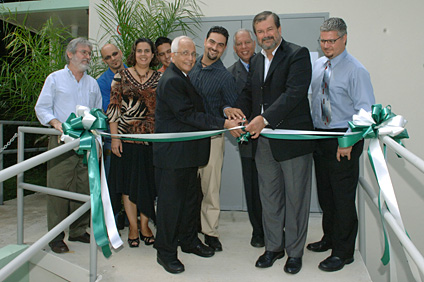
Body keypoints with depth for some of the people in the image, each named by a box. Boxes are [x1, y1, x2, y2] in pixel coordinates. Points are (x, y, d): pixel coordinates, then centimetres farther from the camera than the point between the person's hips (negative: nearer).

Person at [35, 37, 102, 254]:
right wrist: (55, 122, -15)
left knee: (84, 188, 5)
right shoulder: (55, 79, 7)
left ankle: (78, 231, 18)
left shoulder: (92, 83, 18)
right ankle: (56, 236, 6)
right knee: (59, 188, -4)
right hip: (61, 141, -4)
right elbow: (41, 108, 3)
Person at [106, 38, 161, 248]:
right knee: (129, 181, 4)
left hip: (153, 137, 1)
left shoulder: (159, 78, 9)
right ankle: (133, 226, 17)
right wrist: (114, 137, -6)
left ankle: (145, 225, 19)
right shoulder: (121, 76, 4)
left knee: (149, 182, 5)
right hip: (127, 136, -1)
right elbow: (114, 107, 0)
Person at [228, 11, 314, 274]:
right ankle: (273, 247, 30)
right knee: (269, 197, 14)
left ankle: (294, 251, 24)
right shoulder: (256, 61, 15)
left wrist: (265, 118, -26)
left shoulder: (298, 54, -8)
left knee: (295, 198, 6)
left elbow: (295, 93, -20)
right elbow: (248, 93, 16)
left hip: (293, 139, -6)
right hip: (264, 141, 6)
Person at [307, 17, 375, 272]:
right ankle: (330, 238, 36)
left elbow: (365, 110, -15)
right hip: (320, 137, 7)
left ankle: (343, 252, 17)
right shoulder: (318, 65, 9)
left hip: (344, 143, -7)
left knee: (343, 198, 1)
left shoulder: (356, 70, -11)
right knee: (325, 194, 17)